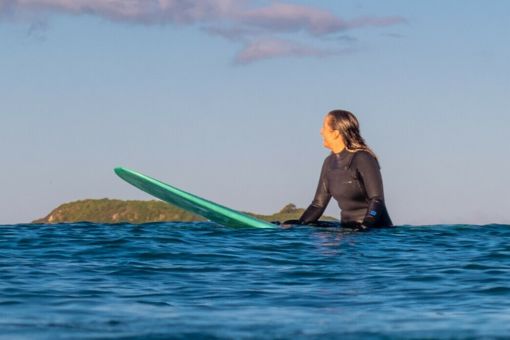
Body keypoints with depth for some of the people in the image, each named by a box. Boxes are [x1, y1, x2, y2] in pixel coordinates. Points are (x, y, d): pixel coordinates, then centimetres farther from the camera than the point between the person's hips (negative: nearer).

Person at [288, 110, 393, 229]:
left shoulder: (363, 159, -11)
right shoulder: (330, 162, 10)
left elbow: (377, 199, -15)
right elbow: (318, 203, 11)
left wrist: (365, 225, -30)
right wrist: (299, 225, -3)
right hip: (348, 230, 6)